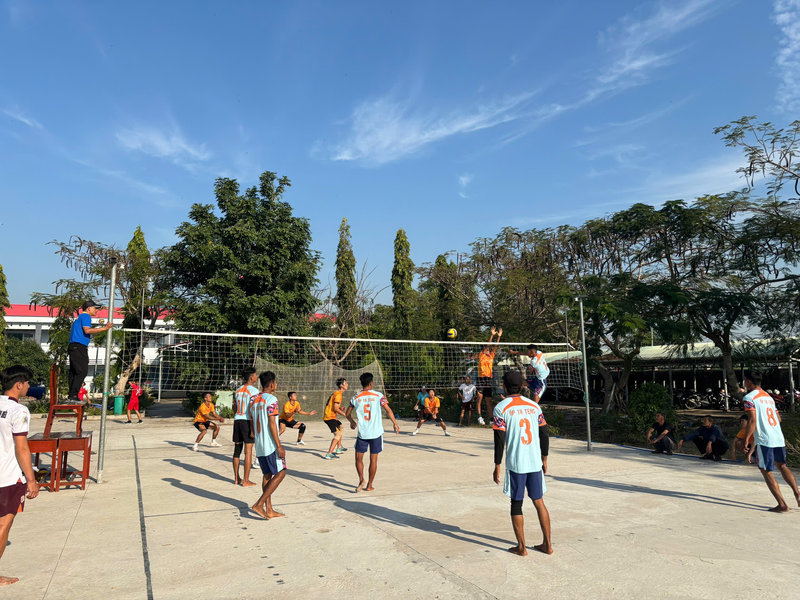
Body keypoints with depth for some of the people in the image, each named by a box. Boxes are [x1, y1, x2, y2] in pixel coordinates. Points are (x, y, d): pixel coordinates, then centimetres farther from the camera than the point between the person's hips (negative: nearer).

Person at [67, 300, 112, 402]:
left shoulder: (80, 317, 26)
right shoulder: (85, 316, -4)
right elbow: (87, 330, -17)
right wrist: (104, 328, -17)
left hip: (73, 347, 11)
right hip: (79, 347, -11)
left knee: (74, 372, 9)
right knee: (82, 372, -13)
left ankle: (71, 396, 9)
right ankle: (73, 396, -16)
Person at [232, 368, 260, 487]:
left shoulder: (238, 391, 12)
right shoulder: (254, 390, -10)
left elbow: (234, 409, 17)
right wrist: (253, 429, -14)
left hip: (237, 420, 7)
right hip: (247, 422, -7)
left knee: (237, 450, 13)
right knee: (248, 451, 0)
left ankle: (236, 479, 21)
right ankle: (246, 480, 4)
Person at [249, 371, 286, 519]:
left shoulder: (254, 400, 12)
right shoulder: (271, 399, -13)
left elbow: (252, 424, 16)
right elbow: (272, 424, -18)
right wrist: (279, 446, -17)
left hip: (259, 445, 8)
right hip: (271, 445, -8)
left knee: (267, 475, 13)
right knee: (280, 473, -1)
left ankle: (269, 510, 14)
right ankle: (259, 504, -7)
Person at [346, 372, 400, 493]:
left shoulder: (356, 398, 2)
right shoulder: (378, 396, -4)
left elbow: (347, 414, 12)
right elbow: (388, 411, -8)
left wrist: (352, 422, 32)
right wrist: (395, 424, 5)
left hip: (362, 433, 0)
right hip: (376, 433, 0)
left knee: (359, 458, 14)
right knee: (373, 459, 10)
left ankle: (361, 479, -4)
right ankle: (369, 485, 16)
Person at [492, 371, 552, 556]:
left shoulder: (501, 408, -7)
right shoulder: (534, 405, 6)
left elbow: (499, 440, -10)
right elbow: (544, 434, 8)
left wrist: (497, 467, -3)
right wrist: (544, 459, 18)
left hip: (515, 464, -4)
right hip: (535, 462, 4)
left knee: (516, 504, 8)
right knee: (539, 502, 15)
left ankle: (521, 547, 14)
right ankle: (547, 544, 22)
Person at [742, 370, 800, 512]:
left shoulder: (749, 398, -9)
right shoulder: (768, 396, 16)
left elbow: (752, 420, -17)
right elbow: (778, 418, 21)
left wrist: (745, 440, -10)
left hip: (764, 440, -7)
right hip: (779, 438, 8)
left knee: (766, 472, 4)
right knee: (781, 465, 25)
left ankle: (782, 505, 3)